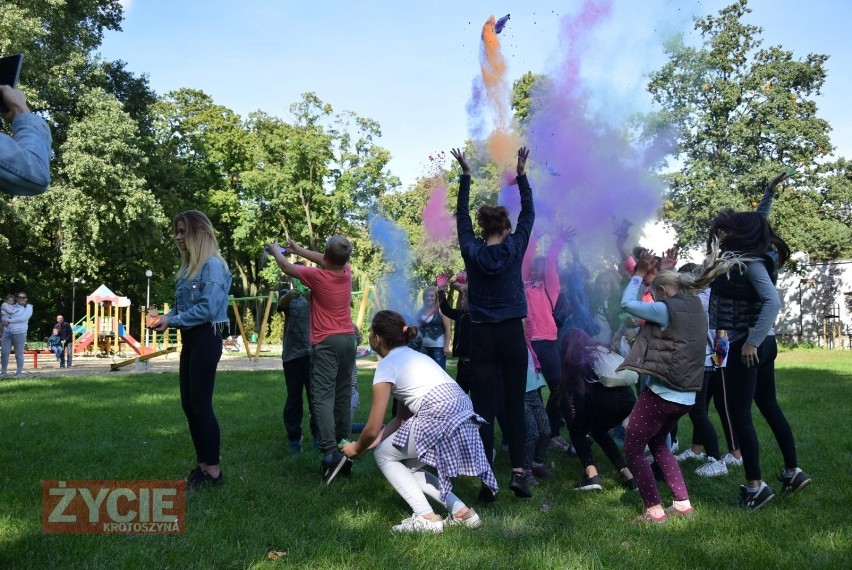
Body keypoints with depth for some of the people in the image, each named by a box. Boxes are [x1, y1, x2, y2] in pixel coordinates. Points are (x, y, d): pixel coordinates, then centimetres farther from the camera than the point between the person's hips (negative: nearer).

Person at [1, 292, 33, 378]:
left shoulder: (28, 308, 3)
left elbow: (23, 318, -12)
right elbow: (4, 316, 9)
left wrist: (9, 320, -12)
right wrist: (5, 321, -14)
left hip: (19, 333, -4)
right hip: (7, 332, 4)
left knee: (19, 354, 0)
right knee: (4, 352, 1)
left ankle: (19, 372, 8)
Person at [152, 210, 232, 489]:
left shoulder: (213, 265, -14)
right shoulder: (189, 266, 14)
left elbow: (208, 309, -21)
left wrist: (172, 321, -16)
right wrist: (166, 317, -2)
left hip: (206, 339, -9)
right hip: (190, 340, 9)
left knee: (201, 405, -5)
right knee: (188, 404, 11)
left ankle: (213, 470, 5)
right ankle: (202, 465, 21)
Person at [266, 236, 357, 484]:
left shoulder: (318, 276, -12)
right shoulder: (347, 272, 3)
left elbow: (287, 267, 5)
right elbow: (327, 261, 25)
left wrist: (275, 250, 25)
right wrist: (299, 250, 32)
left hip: (326, 343, -6)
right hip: (348, 339, 6)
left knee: (323, 397, -11)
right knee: (343, 397, 10)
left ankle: (330, 453, -24)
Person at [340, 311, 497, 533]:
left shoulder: (387, 364, 2)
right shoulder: (413, 356, 26)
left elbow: (373, 429, 1)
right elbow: (401, 418, 26)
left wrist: (357, 449, 21)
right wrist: (368, 444, 27)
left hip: (439, 420, -8)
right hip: (465, 417, 8)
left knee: (384, 455, 13)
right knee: (406, 464, 22)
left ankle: (426, 517, 0)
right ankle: (461, 512, 14)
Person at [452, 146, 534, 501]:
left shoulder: (471, 251, 0)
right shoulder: (514, 248, -3)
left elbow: (462, 215, 12)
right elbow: (528, 213, 9)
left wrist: (465, 175, 16)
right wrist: (522, 174, 13)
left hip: (481, 336, 1)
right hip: (512, 334, 0)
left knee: (484, 408, 1)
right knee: (515, 405, 7)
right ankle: (518, 472, 3)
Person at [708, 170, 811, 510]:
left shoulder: (750, 261, -17)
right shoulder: (749, 253, 7)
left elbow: (773, 301, -26)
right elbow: (756, 223, 27)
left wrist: (752, 341, -27)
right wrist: (769, 193, 26)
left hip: (746, 346, -10)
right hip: (762, 343, 10)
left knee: (740, 414, -3)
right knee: (769, 406, 18)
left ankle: (755, 487, 2)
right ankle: (793, 472, 27)